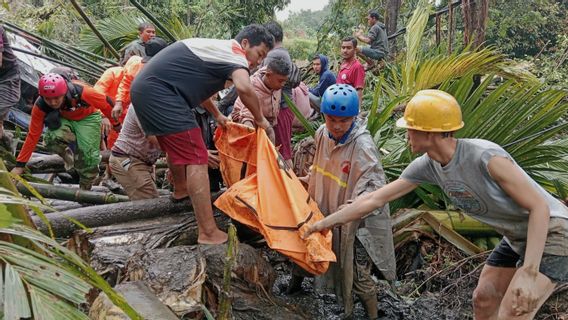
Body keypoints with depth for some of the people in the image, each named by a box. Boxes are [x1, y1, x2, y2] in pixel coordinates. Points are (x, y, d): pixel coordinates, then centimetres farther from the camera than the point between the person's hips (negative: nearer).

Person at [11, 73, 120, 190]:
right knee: (51, 138, -30)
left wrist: (116, 124, -4)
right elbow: (33, 135, -19)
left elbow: (106, 103, -20)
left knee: (88, 155, -14)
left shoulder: (81, 92, -38)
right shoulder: (40, 106, -27)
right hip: (64, 119, 2)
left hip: (88, 118, -1)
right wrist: (19, 165, -20)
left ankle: (85, 188, 11)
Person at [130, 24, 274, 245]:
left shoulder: (216, 48, 22)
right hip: (160, 92, -11)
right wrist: (260, 119, -12)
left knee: (178, 150, 29)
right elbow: (244, 88, -29)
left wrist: (217, 115, 41)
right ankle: (209, 233, -13)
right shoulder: (234, 53, -8)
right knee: (195, 159, -12)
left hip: (144, 88, 11)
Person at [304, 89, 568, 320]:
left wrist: (529, 272, -31)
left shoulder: (486, 157, -32)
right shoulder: (426, 166, -10)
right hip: (516, 236, 7)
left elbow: (539, 207, -26)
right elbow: (374, 199, -4)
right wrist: (324, 223, 0)